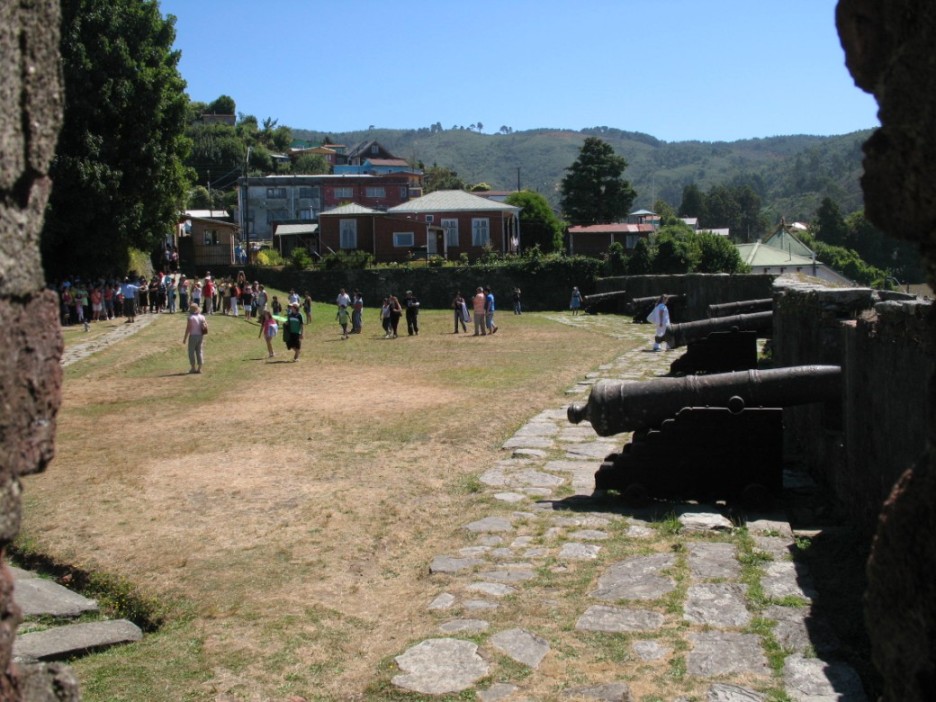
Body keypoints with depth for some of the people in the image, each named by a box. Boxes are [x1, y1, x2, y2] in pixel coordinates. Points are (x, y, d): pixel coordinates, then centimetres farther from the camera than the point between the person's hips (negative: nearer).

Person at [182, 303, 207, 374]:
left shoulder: (190, 318, -12)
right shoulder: (202, 317, 4)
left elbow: (188, 329, -13)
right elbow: (205, 327, 5)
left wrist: (185, 338, -6)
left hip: (193, 336, -5)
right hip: (200, 336, 5)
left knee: (191, 352, 4)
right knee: (199, 351, 9)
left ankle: (193, 368, 4)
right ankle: (199, 368, 7)